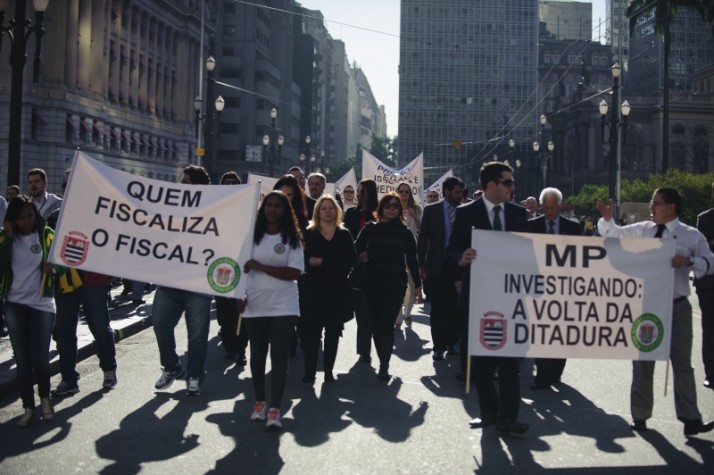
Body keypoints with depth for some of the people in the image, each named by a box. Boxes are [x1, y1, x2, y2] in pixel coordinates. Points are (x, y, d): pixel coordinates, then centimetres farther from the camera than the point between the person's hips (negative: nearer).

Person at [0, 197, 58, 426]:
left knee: (40, 357, -3)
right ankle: (28, 408, 12)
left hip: (41, 304, -2)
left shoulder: (47, 235, 0)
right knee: (22, 359, 4)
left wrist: (53, 266, -16)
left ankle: (45, 398, 22)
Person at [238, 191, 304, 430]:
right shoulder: (253, 235, 3)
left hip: (283, 306, -2)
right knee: (257, 354, 12)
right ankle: (259, 401, 28)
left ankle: (275, 409, -1)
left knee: (279, 356, -4)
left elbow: (295, 272, -11)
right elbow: (244, 268, 7)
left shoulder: (292, 238, -2)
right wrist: (240, 294, -4)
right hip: (255, 305, 2)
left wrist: (261, 267, -15)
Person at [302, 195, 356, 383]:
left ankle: (328, 371, 14)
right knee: (312, 330, -4)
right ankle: (309, 372, 2)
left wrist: (321, 261, -10)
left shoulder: (344, 234, 9)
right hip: (314, 288, -2)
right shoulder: (309, 233, 5)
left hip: (338, 289, 2)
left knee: (333, 331, 5)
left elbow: (352, 259, 0)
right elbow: (303, 258, -7)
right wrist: (335, 262, -15)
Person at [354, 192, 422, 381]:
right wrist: (361, 255, -11)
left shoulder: (405, 232, 4)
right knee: (376, 324, 5)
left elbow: (412, 260, 6)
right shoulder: (370, 228, 6)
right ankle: (383, 362, 18)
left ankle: (384, 366, -7)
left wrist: (417, 284, 6)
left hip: (395, 285, -2)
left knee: (387, 324, -8)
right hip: (372, 283, 2)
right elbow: (356, 247, 11)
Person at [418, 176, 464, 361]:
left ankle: (452, 341, 19)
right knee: (438, 307, 2)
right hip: (438, 264, -1)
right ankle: (438, 345, 8)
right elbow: (423, 238, 1)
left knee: (455, 306, 7)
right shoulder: (431, 210, 1)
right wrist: (422, 264, -4)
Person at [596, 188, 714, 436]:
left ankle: (690, 419, 7)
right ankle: (640, 416, 21)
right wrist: (607, 219, -11)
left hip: (676, 307, -2)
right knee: (642, 362, 9)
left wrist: (688, 261, -19)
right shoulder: (641, 230, 5)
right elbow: (614, 234, 8)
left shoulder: (692, 236, -2)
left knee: (682, 362, 2)